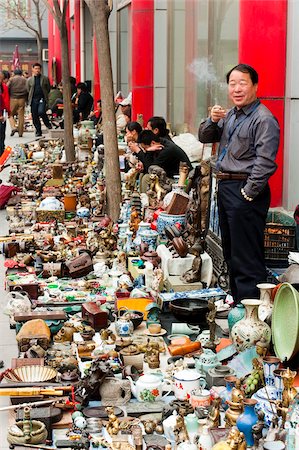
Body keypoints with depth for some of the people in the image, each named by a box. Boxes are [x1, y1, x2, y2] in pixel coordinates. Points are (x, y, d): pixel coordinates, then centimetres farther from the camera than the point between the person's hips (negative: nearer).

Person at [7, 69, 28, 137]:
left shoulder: (11, 79, 2)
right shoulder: (24, 80, 7)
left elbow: (7, 89, -4)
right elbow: (27, 90, 2)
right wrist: (27, 99, 9)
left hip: (13, 99, -2)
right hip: (22, 100, 2)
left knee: (11, 115, 10)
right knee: (21, 116, 6)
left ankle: (13, 127, -12)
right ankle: (20, 132, 6)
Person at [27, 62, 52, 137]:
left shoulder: (45, 78, 6)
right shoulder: (30, 80, 10)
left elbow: (48, 89, 10)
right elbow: (28, 90, 16)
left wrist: (44, 95, 6)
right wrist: (31, 97, 12)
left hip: (42, 99, -3)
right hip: (33, 100, 3)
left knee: (41, 112, -25)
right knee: (35, 116, 2)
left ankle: (47, 124, 1)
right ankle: (38, 131, 13)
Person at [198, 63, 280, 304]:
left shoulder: (264, 119, -14)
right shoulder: (230, 115, 14)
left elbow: (265, 163, -20)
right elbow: (204, 138, 19)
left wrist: (247, 194, -20)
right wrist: (213, 120, -1)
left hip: (245, 190, -10)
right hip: (225, 186, 10)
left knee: (247, 257, -7)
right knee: (230, 252, 18)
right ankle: (236, 301, 29)